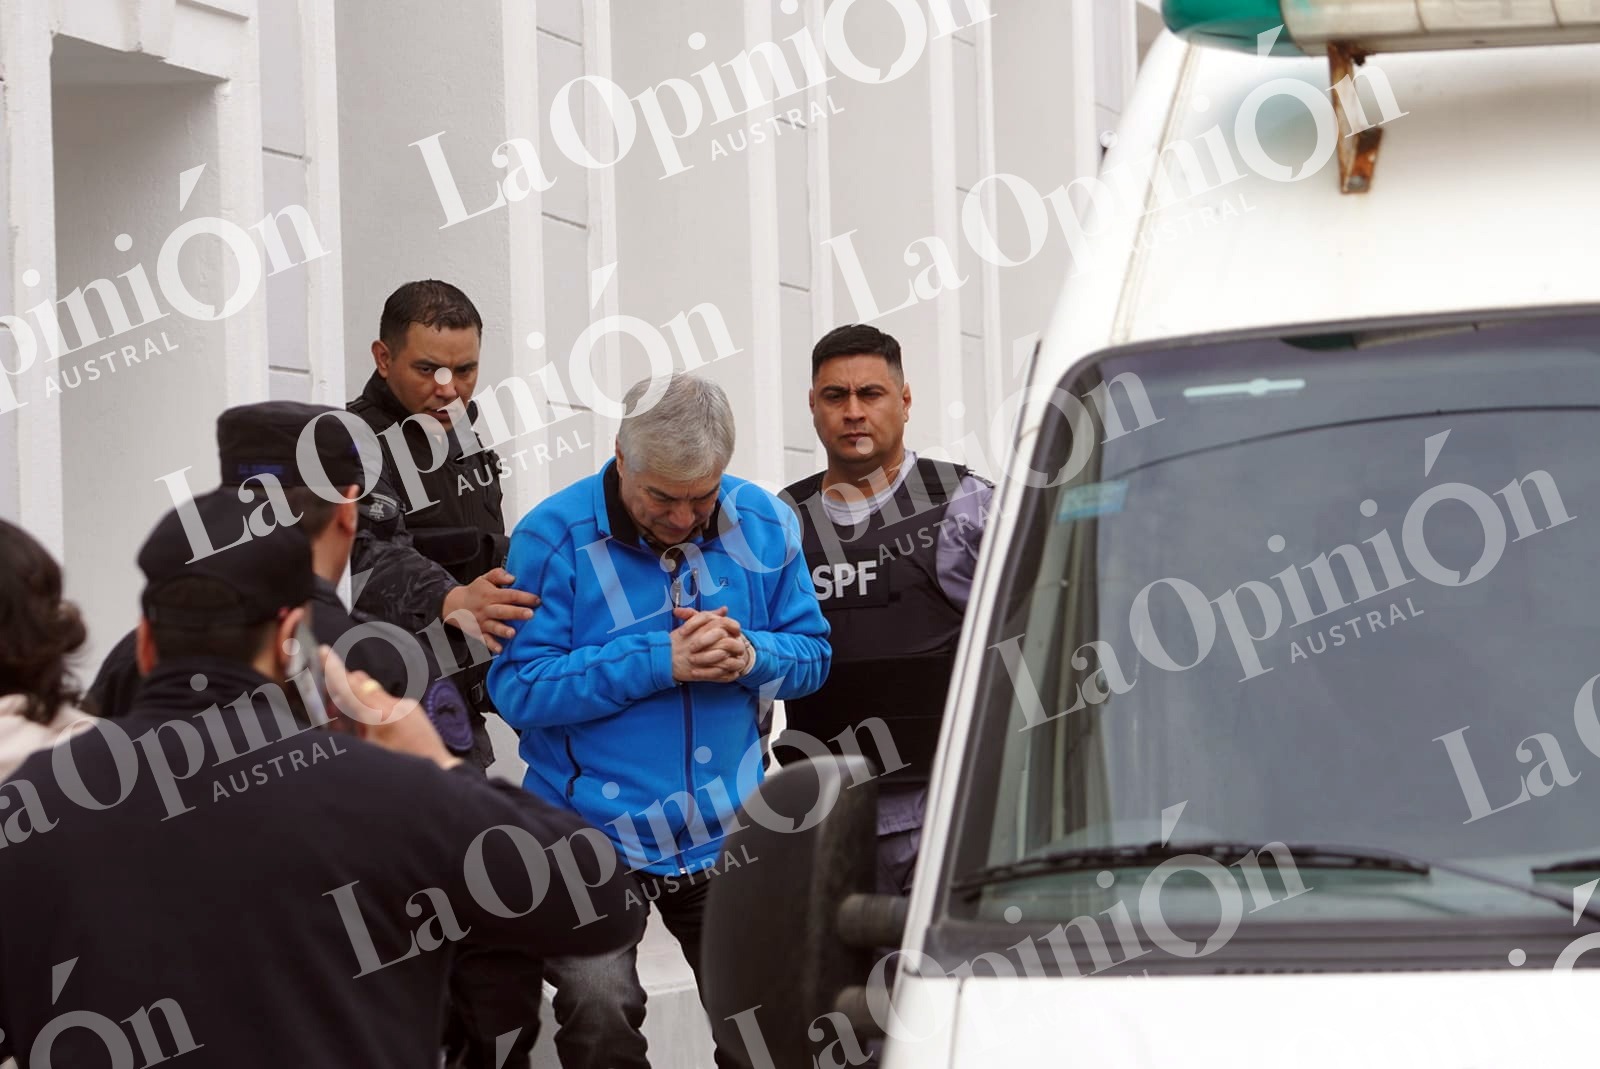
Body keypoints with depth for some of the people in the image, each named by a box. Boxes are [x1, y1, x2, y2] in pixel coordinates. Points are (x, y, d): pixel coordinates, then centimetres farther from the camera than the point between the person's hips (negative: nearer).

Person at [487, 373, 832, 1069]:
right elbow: (518, 689, -18)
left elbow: (811, 653, 8)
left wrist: (749, 656, -16)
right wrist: (660, 662, -24)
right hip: (593, 831, -4)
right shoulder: (555, 537, -13)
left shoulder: (764, 525, 0)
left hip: (727, 831, 4)